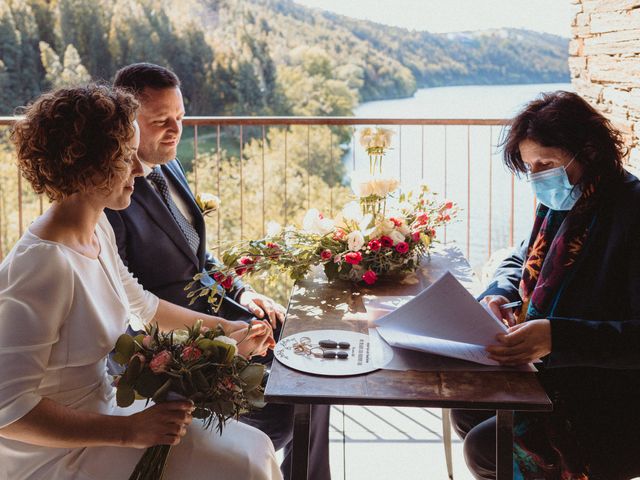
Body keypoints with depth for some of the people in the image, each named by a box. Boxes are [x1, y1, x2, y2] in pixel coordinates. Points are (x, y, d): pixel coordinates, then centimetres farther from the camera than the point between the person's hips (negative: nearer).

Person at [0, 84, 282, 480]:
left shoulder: (98, 229, 0)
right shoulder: (45, 264, -29)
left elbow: (139, 302, 18)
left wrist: (223, 328, 18)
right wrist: (128, 431, -27)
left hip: (103, 409, 8)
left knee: (254, 448, 7)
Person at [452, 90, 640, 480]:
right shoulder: (562, 206, 5)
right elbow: (522, 261, 22)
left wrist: (558, 335, -38)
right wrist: (498, 294, 0)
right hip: (559, 380, 9)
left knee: (485, 449, -17)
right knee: (467, 413, 3)